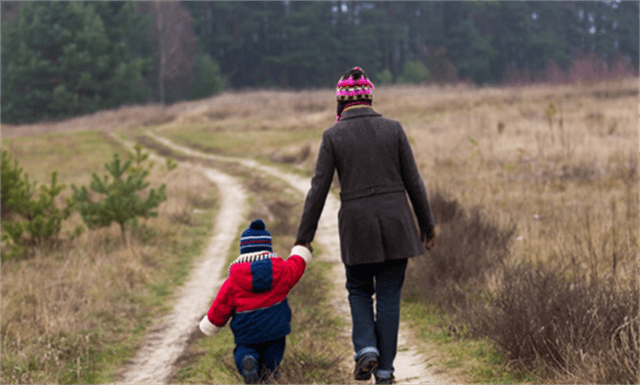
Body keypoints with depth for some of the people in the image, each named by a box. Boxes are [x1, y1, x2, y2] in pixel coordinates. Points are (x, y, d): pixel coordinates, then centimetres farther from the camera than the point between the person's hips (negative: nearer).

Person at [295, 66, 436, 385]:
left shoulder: (332, 136, -5)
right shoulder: (393, 129, 0)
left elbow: (318, 189, -4)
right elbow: (413, 182, 2)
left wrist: (304, 236, 3)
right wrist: (427, 224, 13)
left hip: (357, 227, -1)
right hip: (395, 225, 1)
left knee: (359, 290, 20)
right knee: (389, 296, 10)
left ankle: (366, 349, -2)